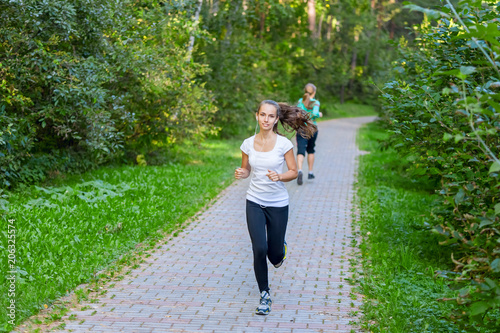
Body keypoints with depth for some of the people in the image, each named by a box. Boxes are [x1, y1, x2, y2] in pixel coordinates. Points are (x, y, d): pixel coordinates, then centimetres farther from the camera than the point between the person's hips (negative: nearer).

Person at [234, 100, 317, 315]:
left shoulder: (283, 144, -10)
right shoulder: (248, 144, -2)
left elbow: (293, 172, -4)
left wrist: (279, 176, -23)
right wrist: (241, 174, -13)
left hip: (277, 203, -1)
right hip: (254, 202, 1)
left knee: (275, 255, 7)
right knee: (259, 249, -10)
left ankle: (280, 249, 47)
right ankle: (264, 295, 8)